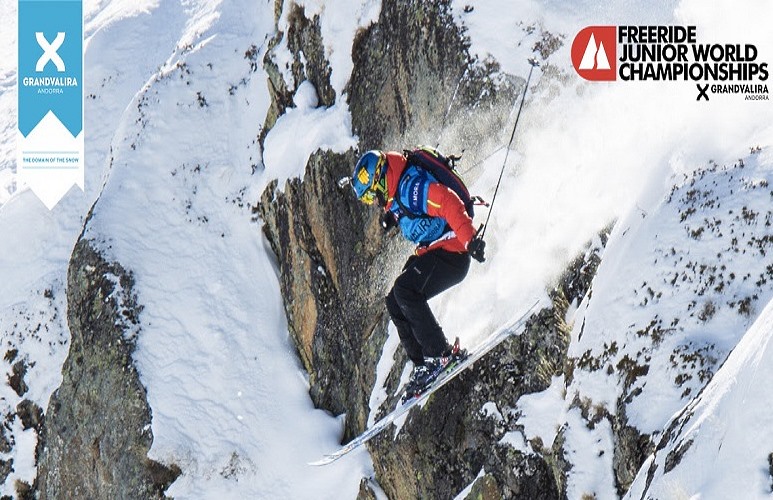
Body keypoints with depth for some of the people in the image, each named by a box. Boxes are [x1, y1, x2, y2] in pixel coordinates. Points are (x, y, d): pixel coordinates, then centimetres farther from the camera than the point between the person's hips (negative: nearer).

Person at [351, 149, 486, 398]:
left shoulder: (411, 186, -20)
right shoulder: (395, 196, 10)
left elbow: (447, 202, -30)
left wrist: (469, 239, -36)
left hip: (450, 253, -11)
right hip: (430, 252, 11)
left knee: (405, 291, -23)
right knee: (395, 302, 5)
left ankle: (441, 354, -18)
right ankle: (423, 363, 5)